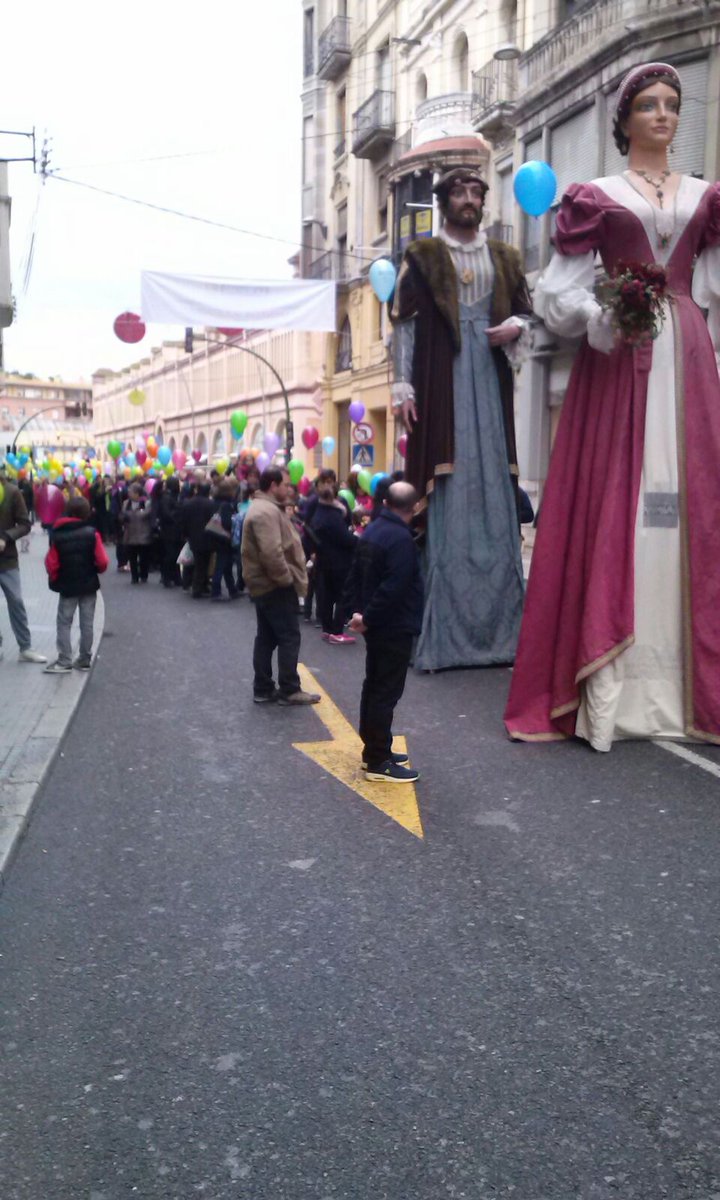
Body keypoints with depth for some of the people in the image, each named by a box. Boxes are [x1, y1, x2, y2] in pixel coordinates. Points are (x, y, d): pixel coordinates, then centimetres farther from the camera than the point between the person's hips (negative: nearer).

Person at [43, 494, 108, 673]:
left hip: (67, 586, -1)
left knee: (64, 623, 6)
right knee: (87, 623, 9)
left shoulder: (57, 535, -8)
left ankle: (64, 661, 1)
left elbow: (51, 564, -7)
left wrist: (55, 580, 11)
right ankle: (85, 660, 14)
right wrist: (98, 570, 11)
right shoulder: (92, 533, -11)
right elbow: (102, 561, -11)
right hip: (89, 585, 1)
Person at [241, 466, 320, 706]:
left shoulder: (265, 507, 16)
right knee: (289, 637, -4)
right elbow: (272, 553, -30)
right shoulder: (267, 511, -20)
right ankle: (289, 690, 2)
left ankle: (263, 689, 17)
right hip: (275, 587, -11)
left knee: (266, 638, 12)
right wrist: (286, 578, -19)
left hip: (265, 585, 11)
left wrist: (286, 577, 15)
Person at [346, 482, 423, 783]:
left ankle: (374, 749, 27)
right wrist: (368, 618, -18)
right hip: (395, 627, -10)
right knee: (387, 692, -4)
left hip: (376, 625, 10)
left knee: (373, 686, 16)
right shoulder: (401, 539, -20)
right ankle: (378, 762, 1)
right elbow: (393, 588, -27)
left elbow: (355, 575, 11)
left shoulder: (371, 530, 9)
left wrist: (358, 610, 4)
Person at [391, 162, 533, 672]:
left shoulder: (503, 257, 18)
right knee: (448, 494, -7)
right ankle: (445, 633, -4)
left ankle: (498, 626, 6)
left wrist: (515, 326, -4)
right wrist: (404, 385, -7)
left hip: (488, 380, 4)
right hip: (441, 381, -4)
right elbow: (405, 322, 1)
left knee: (493, 489, 1)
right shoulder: (423, 256, 7)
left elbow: (525, 310, 20)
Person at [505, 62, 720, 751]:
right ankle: (609, 688, -7)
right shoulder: (597, 198, 9)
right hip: (616, 361, -3)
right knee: (612, 504, -9)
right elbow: (561, 288, 0)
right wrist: (606, 321, -16)